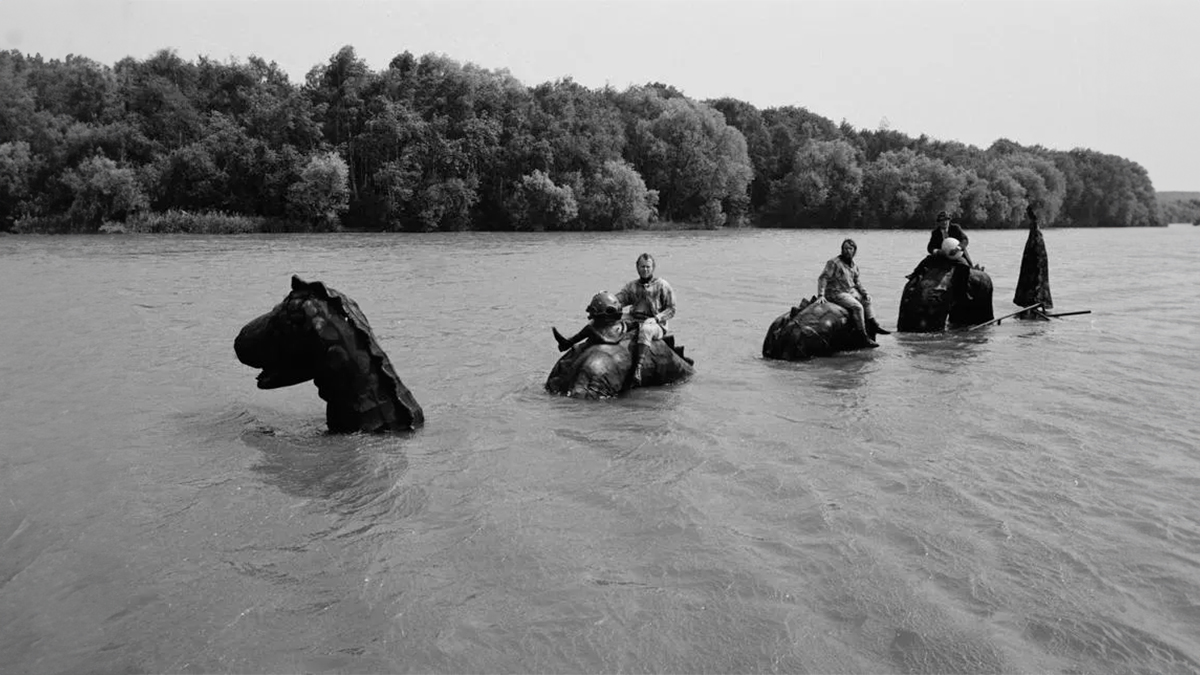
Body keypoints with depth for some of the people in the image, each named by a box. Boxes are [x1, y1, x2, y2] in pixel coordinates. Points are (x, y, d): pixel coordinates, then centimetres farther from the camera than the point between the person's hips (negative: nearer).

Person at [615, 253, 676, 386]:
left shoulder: (662, 285, 10)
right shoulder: (631, 286, 21)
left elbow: (671, 309, 4)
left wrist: (656, 318, -12)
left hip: (656, 326, -4)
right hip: (634, 323, 4)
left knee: (645, 329, -39)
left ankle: (638, 367, -50)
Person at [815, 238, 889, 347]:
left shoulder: (854, 265, 10)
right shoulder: (834, 262, -14)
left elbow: (856, 281, 20)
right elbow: (822, 278, -17)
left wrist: (865, 292, 7)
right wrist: (820, 295, -26)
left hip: (851, 291, 9)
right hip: (836, 293, -9)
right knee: (857, 307, -23)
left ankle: (874, 326, 19)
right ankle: (865, 336, -19)